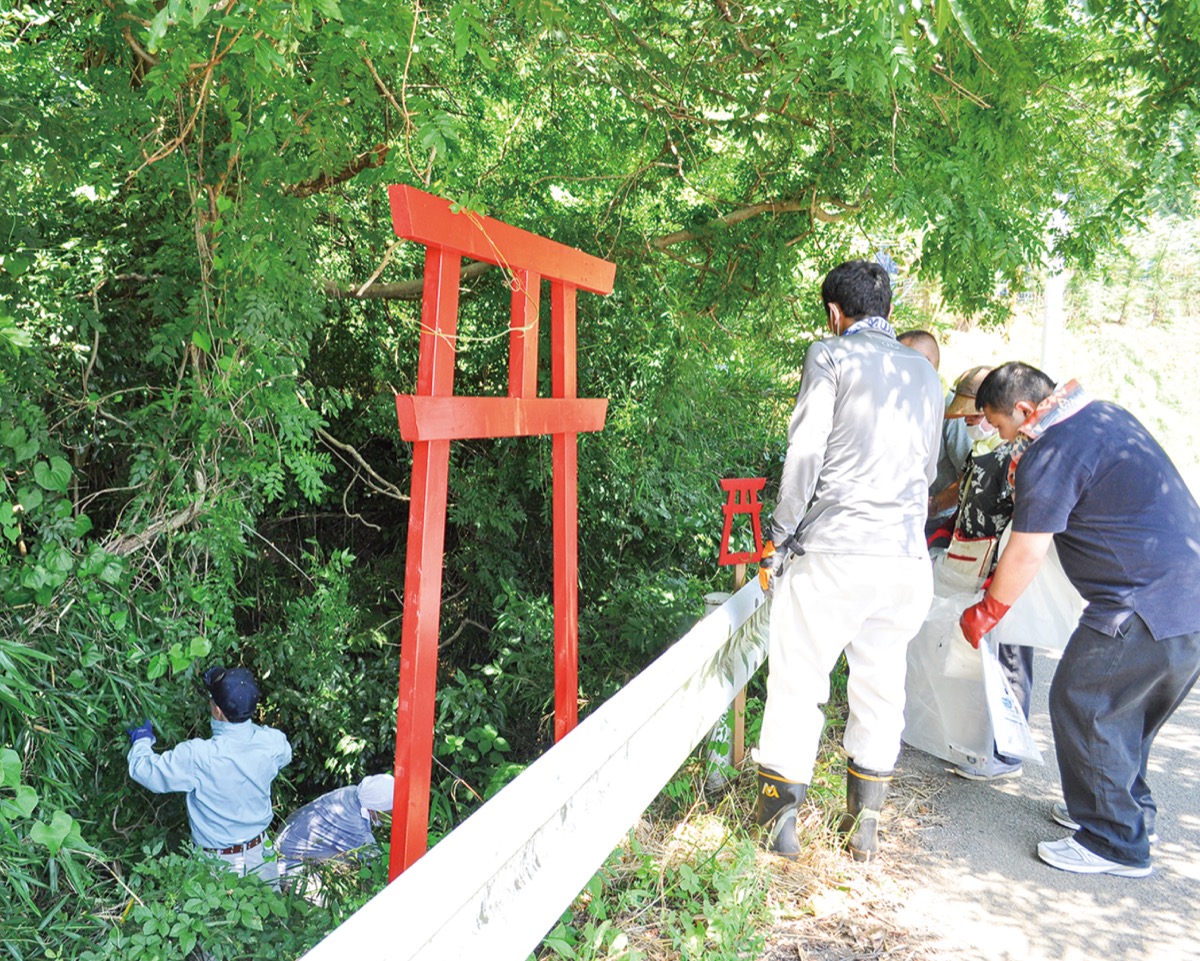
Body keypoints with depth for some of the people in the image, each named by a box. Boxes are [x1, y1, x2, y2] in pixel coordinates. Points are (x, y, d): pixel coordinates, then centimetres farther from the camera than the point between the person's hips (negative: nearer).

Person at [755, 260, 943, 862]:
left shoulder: (830, 356, -1)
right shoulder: (925, 373, 17)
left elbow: (804, 455, -9)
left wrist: (779, 541, -2)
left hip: (832, 552, -5)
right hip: (906, 558, 6)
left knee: (798, 685, 6)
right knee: (880, 689, 15)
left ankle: (780, 823, 15)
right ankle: (864, 827, 25)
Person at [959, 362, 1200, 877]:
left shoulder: (1050, 453, -16)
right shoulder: (1108, 414, 13)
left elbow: (1027, 553, -15)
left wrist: (985, 613, -1)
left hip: (1145, 609, -10)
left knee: (1083, 708, 1)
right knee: (1126, 711, 22)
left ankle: (1115, 843, 11)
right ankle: (1130, 811, 37)